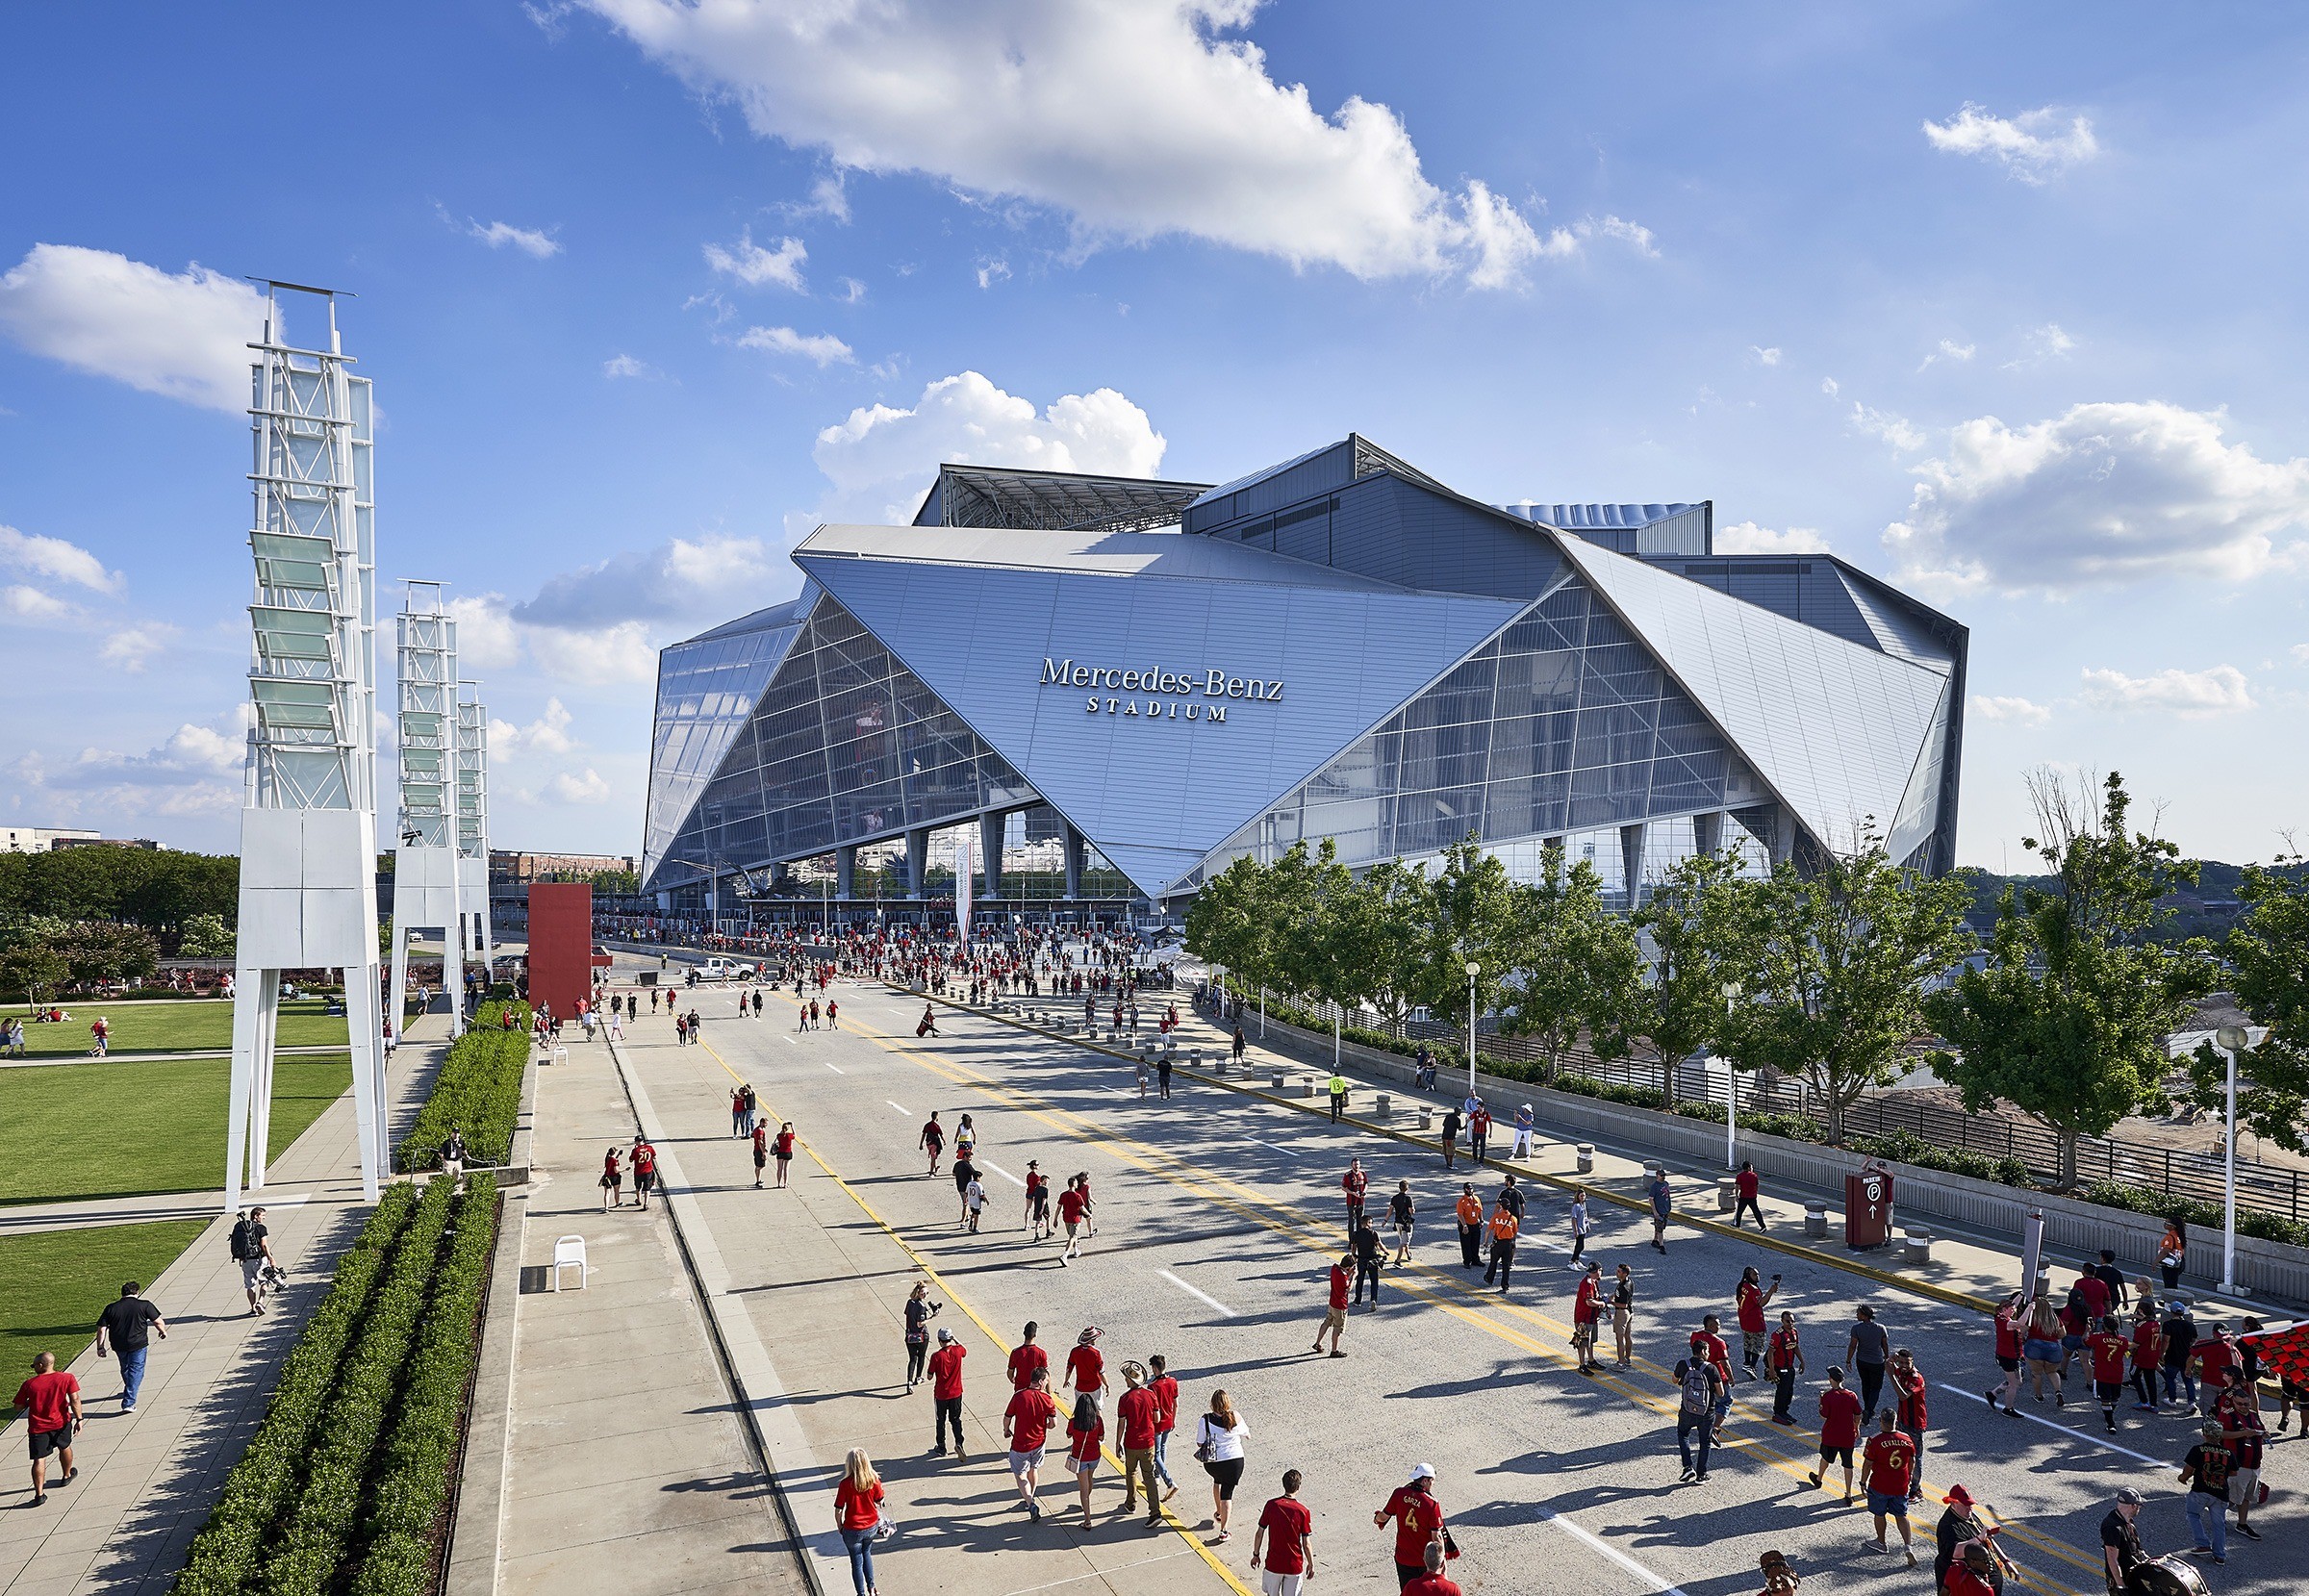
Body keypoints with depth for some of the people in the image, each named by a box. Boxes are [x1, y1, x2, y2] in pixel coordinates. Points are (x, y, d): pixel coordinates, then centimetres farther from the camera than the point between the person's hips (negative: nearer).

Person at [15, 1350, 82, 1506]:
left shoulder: (29, 1384, -9)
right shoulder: (67, 1378, -8)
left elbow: (18, 1407, -1)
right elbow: (75, 1399, -12)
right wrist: (78, 1419, -6)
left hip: (37, 1427, -2)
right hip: (61, 1422, 2)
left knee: (39, 1460, 1)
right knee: (65, 1447, 26)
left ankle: (39, 1494, -5)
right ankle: (66, 1476, 46)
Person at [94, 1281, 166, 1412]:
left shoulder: (111, 1308, 0)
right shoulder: (144, 1305, -8)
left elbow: (101, 1329, -2)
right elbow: (159, 1322, -6)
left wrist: (100, 1347, 7)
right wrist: (163, 1332, 14)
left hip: (119, 1345, 4)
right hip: (138, 1344, -4)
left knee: (125, 1369, 25)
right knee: (136, 1371, 3)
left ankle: (129, 1391, 49)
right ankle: (128, 1403, -7)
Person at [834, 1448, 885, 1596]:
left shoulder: (845, 1484, -24)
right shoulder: (874, 1480, -16)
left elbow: (838, 1510, -16)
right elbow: (879, 1503, -2)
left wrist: (840, 1526, 2)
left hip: (853, 1530, -3)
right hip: (871, 1527, 3)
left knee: (857, 1562, 17)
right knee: (866, 1554, 30)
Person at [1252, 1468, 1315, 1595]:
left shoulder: (1271, 1505, -11)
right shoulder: (1303, 1511, -15)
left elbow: (1260, 1534, -4)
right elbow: (1306, 1544, -9)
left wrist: (1256, 1555, 10)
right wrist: (1311, 1564, 6)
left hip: (1273, 1563, 1)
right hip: (1295, 1565, -1)